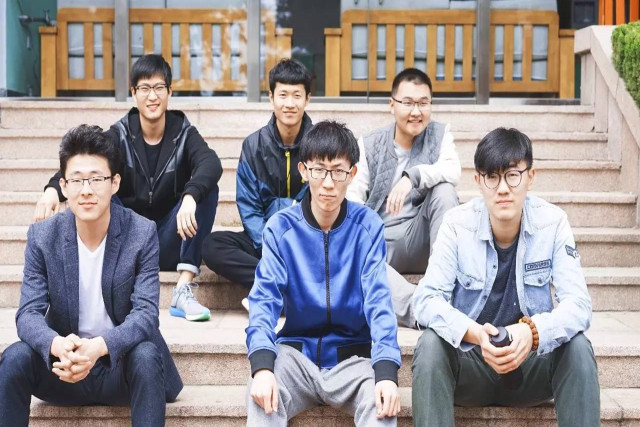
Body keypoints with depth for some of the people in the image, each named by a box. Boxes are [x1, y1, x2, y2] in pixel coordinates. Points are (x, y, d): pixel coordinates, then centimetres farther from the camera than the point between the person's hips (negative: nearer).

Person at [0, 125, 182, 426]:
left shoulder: (142, 233, -11)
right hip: (64, 365, 2)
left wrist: (99, 346, -39)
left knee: (146, 355, -33)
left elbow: (146, 312, -18)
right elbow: (28, 313, -12)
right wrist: (57, 346, -37)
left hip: (122, 362, -2)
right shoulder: (42, 236, -6)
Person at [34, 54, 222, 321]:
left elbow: (211, 163, -27)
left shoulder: (184, 133, -6)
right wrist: (54, 188, -43)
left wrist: (190, 197, -49)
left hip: (171, 244, 0)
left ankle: (184, 290, -28)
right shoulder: (120, 134, -4)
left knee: (206, 188, -23)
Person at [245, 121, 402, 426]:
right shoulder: (280, 227, -3)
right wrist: (262, 365, -30)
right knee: (262, 396, -29)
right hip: (297, 351, 1)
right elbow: (265, 298, -11)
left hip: (353, 354, 0)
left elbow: (379, 300, -11)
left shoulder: (368, 226, -4)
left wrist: (386, 371, -28)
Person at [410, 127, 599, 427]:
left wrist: (532, 332, -37)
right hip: (470, 364, -1)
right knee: (430, 343, -30)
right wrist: (475, 334, -38)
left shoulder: (552, 222, -9)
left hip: (532, 364, 1)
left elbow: (577, 303, -16)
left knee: (577, 346, -27)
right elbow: (425, 299, -18)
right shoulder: (457, 223, -11)